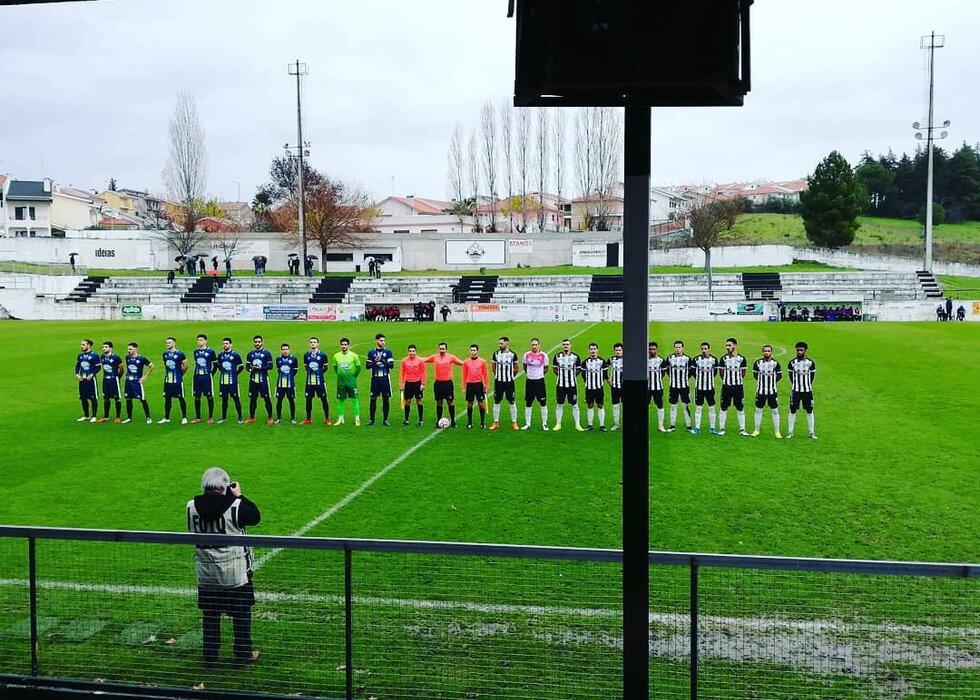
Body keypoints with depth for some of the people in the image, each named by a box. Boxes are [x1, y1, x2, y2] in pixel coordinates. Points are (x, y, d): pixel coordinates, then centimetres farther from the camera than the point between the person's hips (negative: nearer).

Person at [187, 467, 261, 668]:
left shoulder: (192, 507, -9)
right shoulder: (235, 506, -19)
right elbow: (255, 516, -2)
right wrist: (238, 495, 5)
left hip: (205, 573, 3)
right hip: (235, 571, -3)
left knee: (210, 615, 15)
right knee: (241, 613, 12)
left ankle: (210, 656, 22)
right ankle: (243, 654, 21)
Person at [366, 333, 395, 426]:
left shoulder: (388, 352, 3)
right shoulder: (371, 352, 6)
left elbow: (391, 365, -5)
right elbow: (367, 366, 3)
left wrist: (382, 360, -16)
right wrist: (375, 361, -12)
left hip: (385, 378, -1)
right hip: (375, 378, 1)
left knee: (386, 399, 1)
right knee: (373, 399, 3)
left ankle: (385, 420, 9)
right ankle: (371, 419, 12)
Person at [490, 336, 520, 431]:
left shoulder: (512, 354, -2)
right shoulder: (496, 354, 3)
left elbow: (515, 369, 8)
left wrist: (510, 377, 8)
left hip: (509, 382, -1)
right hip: (498, 381, 2)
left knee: (512, 402, 2)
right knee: (496, 402, 4)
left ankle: (514, 423, 12)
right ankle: (496, 423, 13)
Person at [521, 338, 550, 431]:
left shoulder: (543, 355, -5)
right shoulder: (527, 355, 1)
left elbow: (546, 368, 9)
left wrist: (540, 374, 8)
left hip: (539, 381, -2)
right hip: (529, 381, 2)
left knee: (543, 403, -1)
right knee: (528, 404, 7)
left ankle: (544, 424, 7)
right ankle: (527, 424, 15)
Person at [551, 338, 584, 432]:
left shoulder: (575, 356, -2)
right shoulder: (557, 356, 1)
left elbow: (578, 369, 9)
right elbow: (555, 368, 13)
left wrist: (572, 376, 7)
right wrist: (561, 376, 9)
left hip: (572, 385, -1)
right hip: (560, 385, 1)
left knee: (574, 405, 3)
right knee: (559, 404, 7)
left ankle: (577, 425, 8)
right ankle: (558, 424, 15)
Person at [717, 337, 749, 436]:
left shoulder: (741, 359, 0)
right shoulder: (724, 358, 0)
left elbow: (743, 373, 8)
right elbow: (721, 372, 8)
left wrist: (737, 380, 7)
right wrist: (727, 380, 9)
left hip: (738, 386, 0)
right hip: (726, 386, 0)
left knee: (740, 409, 4)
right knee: (723, 408, 3)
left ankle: (742, 429, 11)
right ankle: (721, 429, 11)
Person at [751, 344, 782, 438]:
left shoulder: (775, 363, -4)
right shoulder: (757, 362, -1)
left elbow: (779, 375, 8)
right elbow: (755, 374, 12)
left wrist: (772, 381, 2)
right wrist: (762, 381, 6)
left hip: (772, 391, -1)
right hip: (760, 390, 1)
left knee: (774, 411, 2)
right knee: (758, 410, 7)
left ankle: (777, 432, 9)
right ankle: (756, 430, 17)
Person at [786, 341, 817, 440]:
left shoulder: (810, 363, -1)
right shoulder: (792, 363, 0)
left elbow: (812, 377, 7)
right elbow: (791, 376, 9)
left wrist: (807, 386, 6)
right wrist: (795, 385, 7)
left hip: (807, 391, 0)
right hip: (795, 391, 0)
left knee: (809, 411, 4)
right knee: (792, 411, 1)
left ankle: (811, 433, 12)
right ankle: (790, 432, 9)